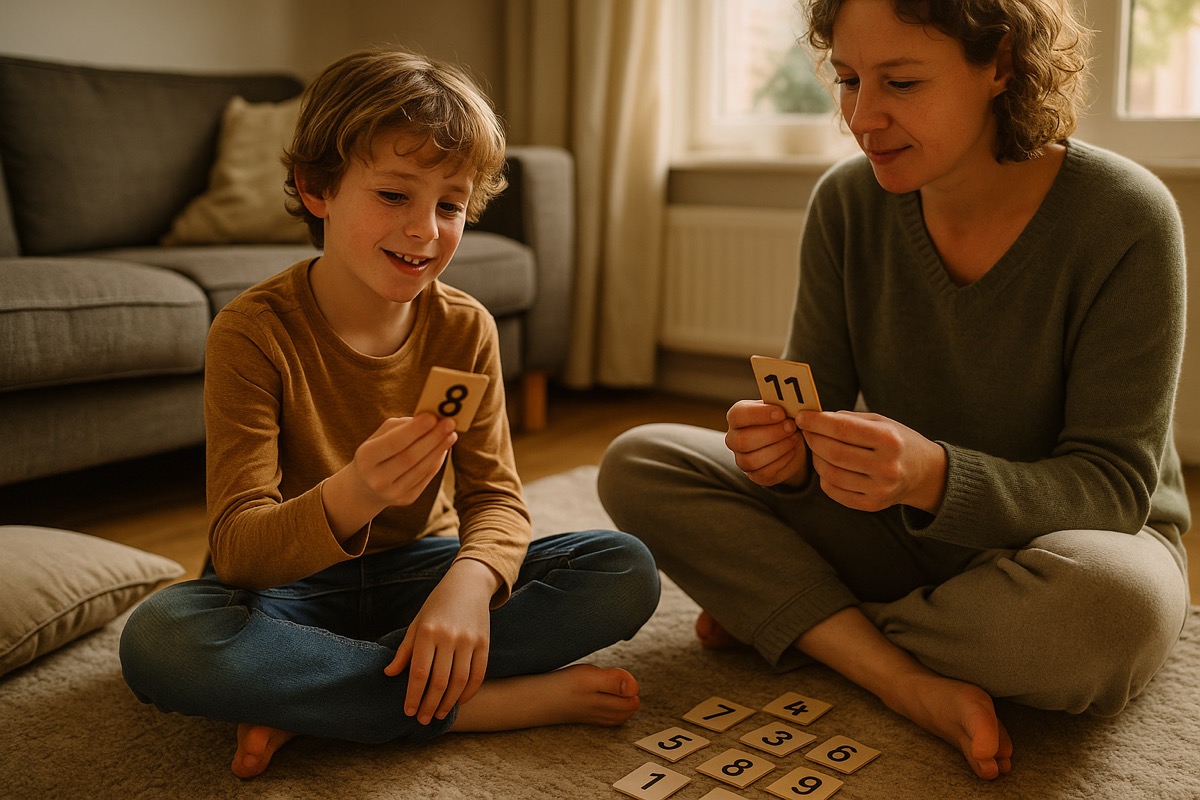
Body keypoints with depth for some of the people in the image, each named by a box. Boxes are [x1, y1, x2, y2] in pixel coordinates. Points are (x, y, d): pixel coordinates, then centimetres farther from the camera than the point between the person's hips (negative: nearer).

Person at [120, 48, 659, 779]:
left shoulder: (464, 328, -6)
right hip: (291, 585, -3)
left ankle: (312, 702, -22)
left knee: (627, 570, -16)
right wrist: (350, 499, -45)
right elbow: (236, 548, -23)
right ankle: (496, 701, -26)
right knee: (159, 638, -35)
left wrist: (469, 581, -35)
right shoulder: (253, 332, -17)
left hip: (418, 568, 4)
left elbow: (496, 497, -11)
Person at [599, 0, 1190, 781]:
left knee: (1113, 604, -41)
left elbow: (1115, 484, -21)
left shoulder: (1124, 218, -21)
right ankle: (915, 685, -23)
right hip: (902, 532, 3)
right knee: (638, 463, -11)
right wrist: (789, 448, -30)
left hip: (1065, 539, -3)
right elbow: (819, 400, -4)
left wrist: (932, 476, -40)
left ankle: (781, 618, -13)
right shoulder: (847, 202, -9)